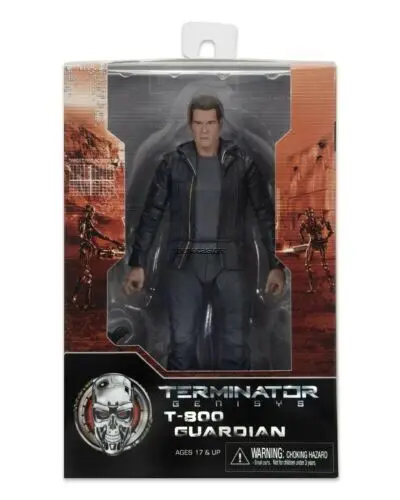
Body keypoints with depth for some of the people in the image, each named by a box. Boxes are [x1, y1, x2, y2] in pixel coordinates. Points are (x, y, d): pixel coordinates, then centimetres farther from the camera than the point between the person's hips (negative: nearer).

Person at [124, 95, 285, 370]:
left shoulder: (241, 162, 0)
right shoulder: (173, 162, 1)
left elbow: (265, 213, 3)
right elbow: (152, 214, 4)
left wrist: (276, 265, -2)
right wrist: (138, 264, 0)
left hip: (229, 261, 0)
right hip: (185, 261, 1)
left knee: (236, 341, 2)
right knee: (182, 340, 0)